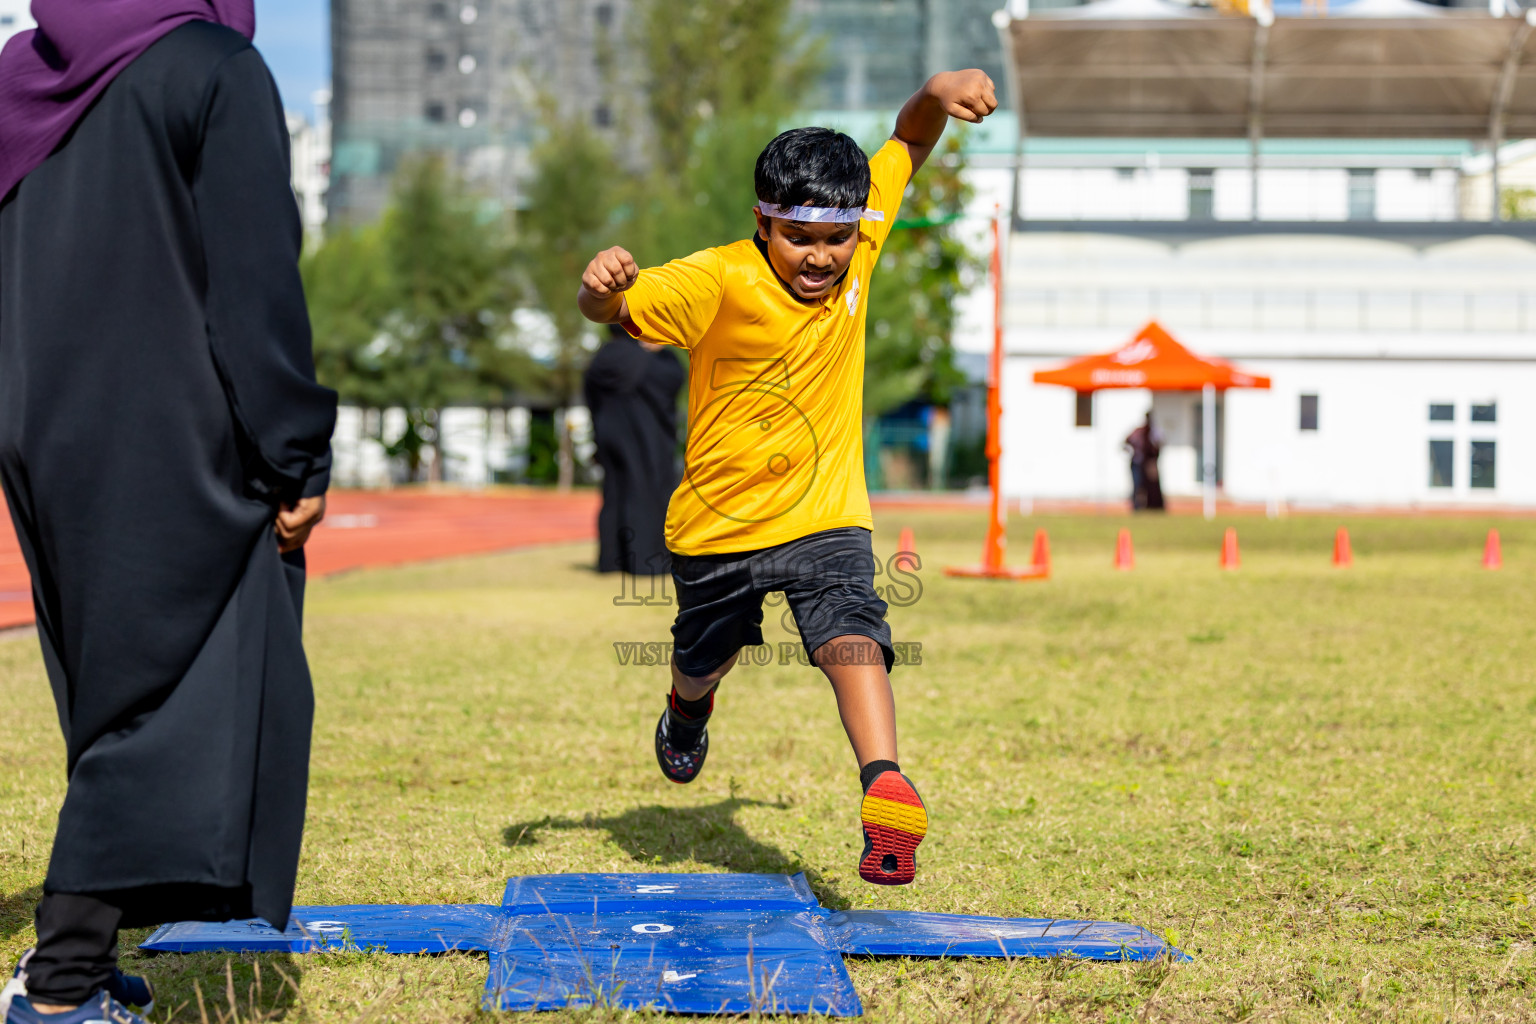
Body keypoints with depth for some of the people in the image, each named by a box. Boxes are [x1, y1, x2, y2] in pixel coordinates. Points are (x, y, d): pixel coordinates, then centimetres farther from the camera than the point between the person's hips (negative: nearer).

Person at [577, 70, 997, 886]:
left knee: (851, 635, -26)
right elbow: (615, 309, -29)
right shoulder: (719, 282, -22)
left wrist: (938, 93, -17)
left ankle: (885, 789, -40)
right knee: (705, 658, 24)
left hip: (825, 516, 1)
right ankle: (688, 709, 59)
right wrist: (602, 287, -53)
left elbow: (907, 145, 4)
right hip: (720, 519, -1)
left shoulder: (859, 241, -8)